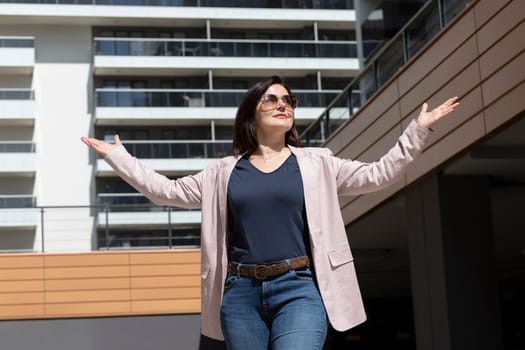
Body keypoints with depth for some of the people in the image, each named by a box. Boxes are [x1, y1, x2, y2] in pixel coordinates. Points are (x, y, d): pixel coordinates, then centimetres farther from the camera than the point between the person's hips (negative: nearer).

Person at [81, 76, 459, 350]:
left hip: (298, 289, -2)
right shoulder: (224, 172, 13)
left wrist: (418, 129, 0)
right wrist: (117, 156, 16)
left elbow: (378, 174, 7)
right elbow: (166, 189, 17)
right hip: (241, 293, 2)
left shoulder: (316, 163, 10)